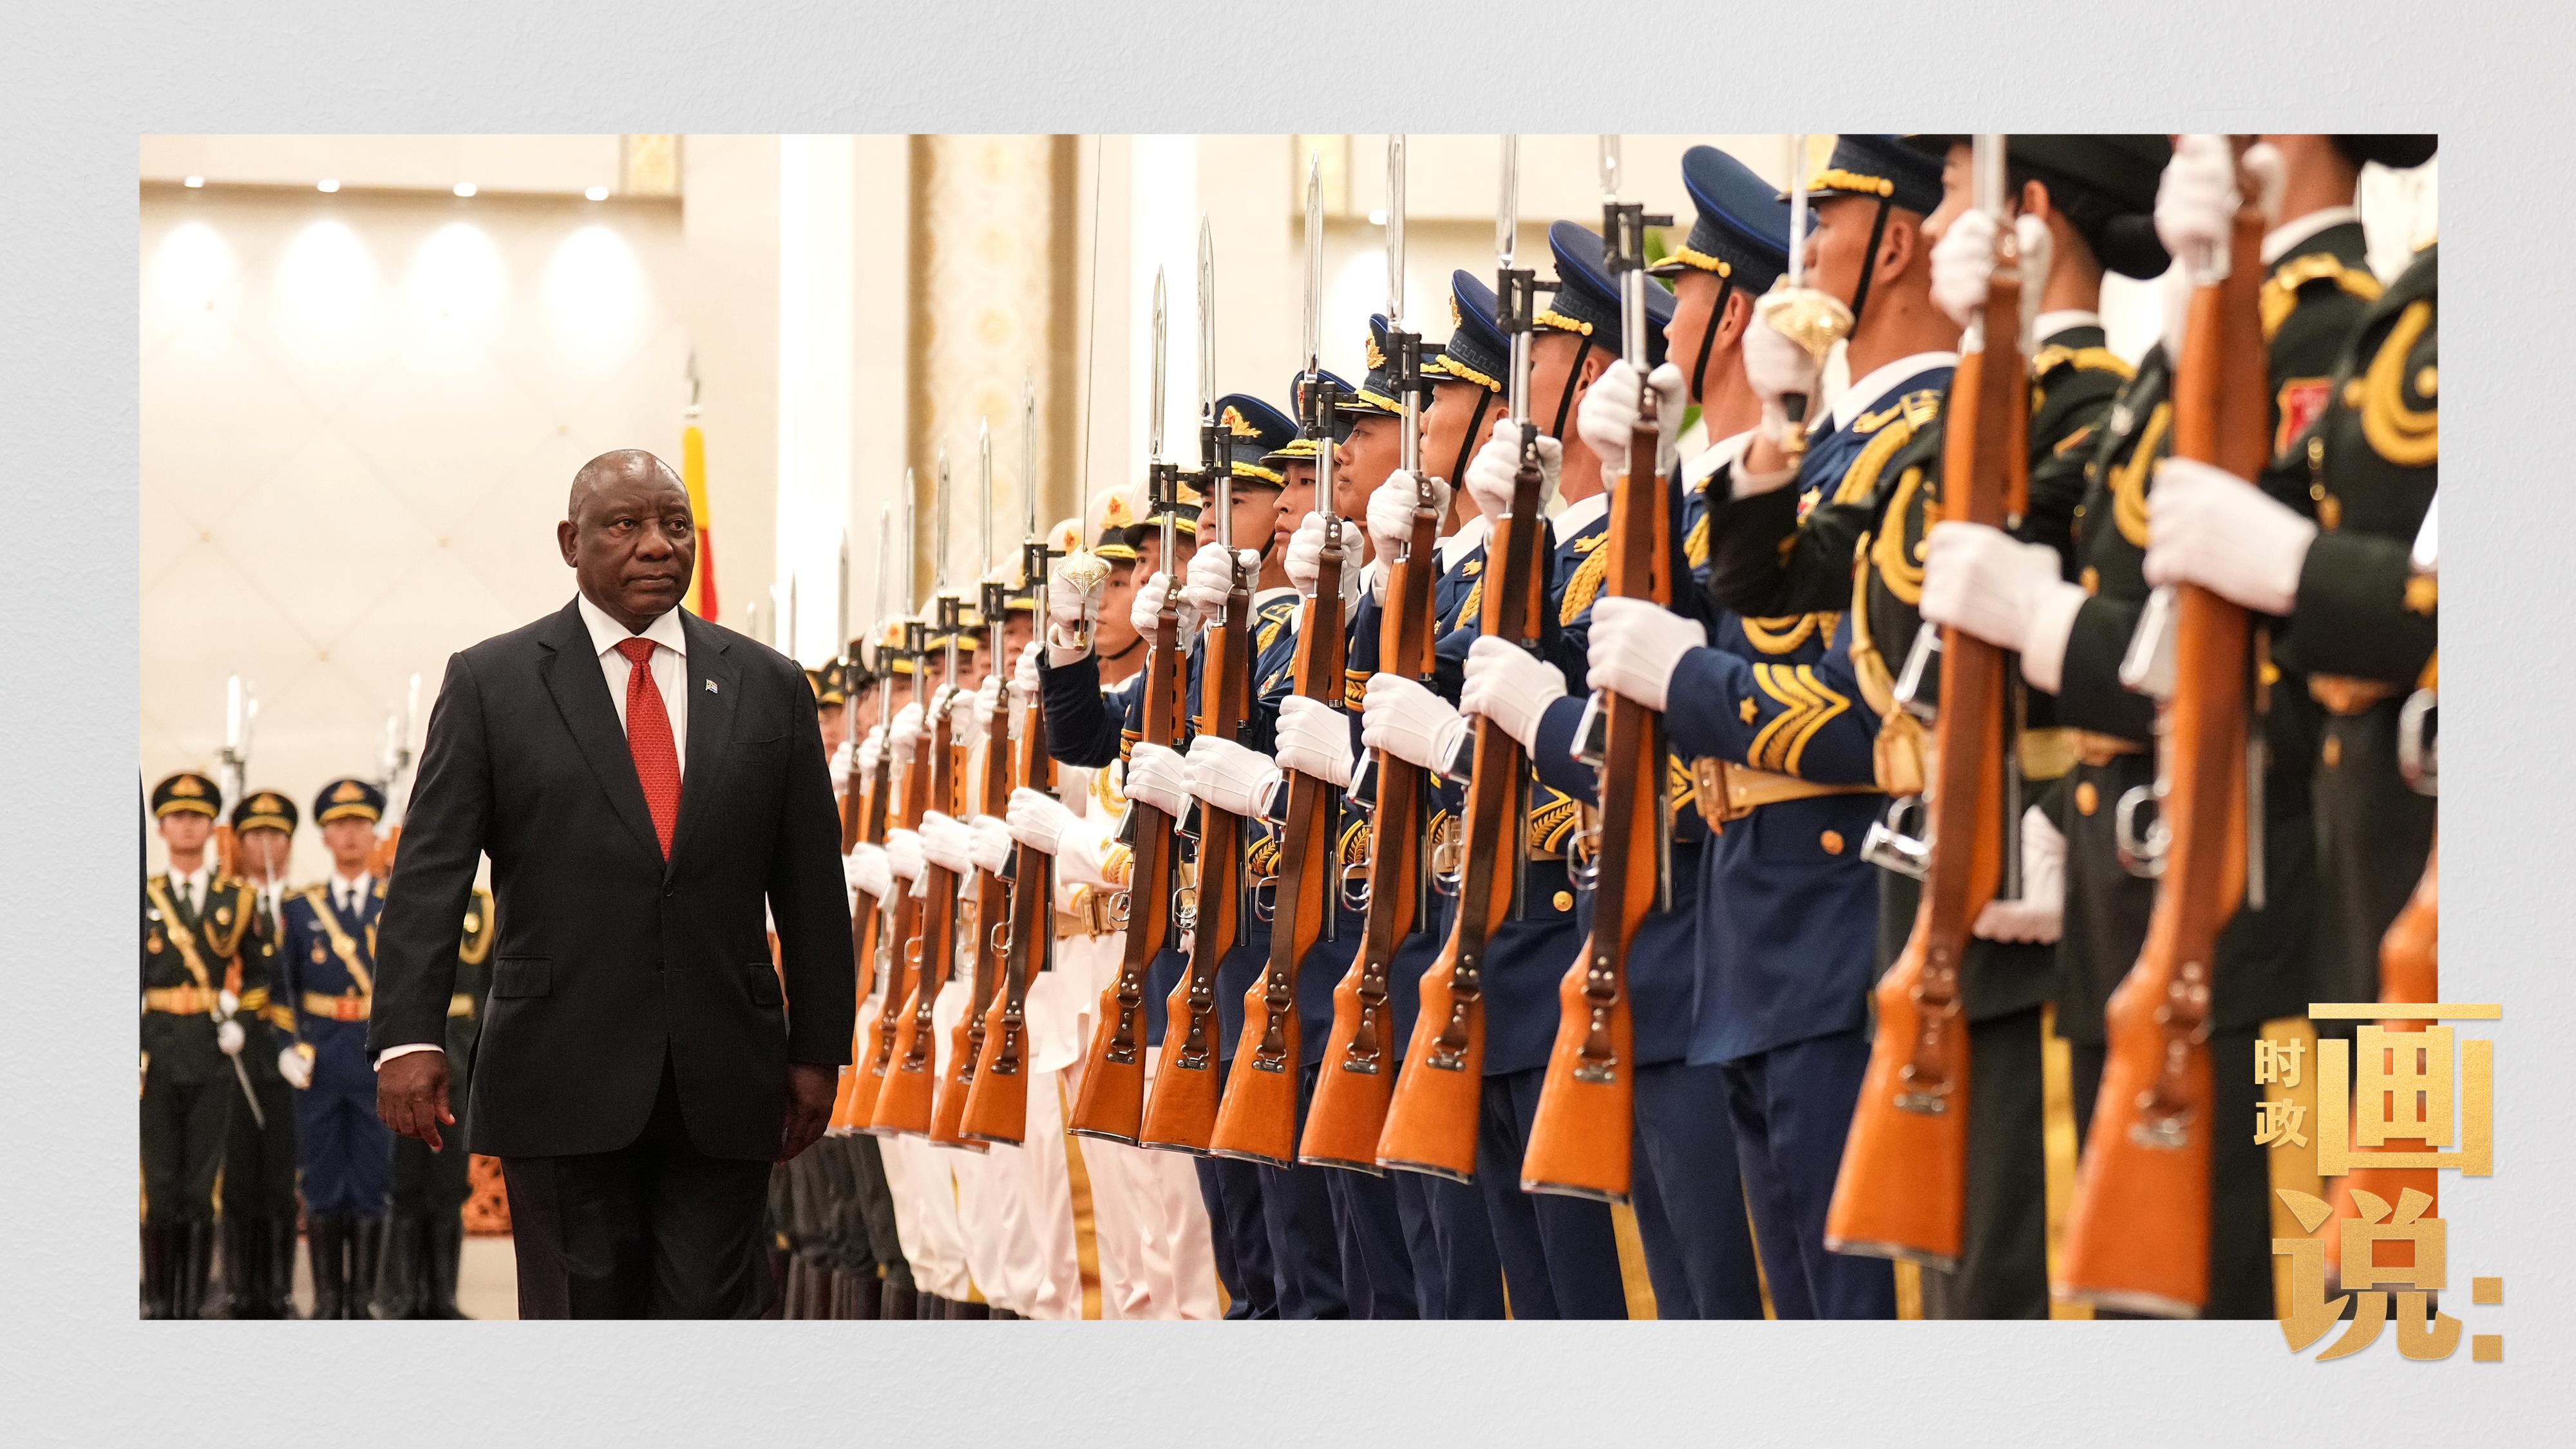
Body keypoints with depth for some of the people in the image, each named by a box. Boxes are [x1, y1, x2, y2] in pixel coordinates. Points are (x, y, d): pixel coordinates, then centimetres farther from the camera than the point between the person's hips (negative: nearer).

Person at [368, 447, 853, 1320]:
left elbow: (812, 888, 11)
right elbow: (429, 874, -3)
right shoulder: (491, 683, 3)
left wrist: (817, 1050, 7)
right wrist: (408, 1036, -13)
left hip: (723, 1084, 2)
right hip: (563, 1077, -2)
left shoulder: (767, 687, 10)